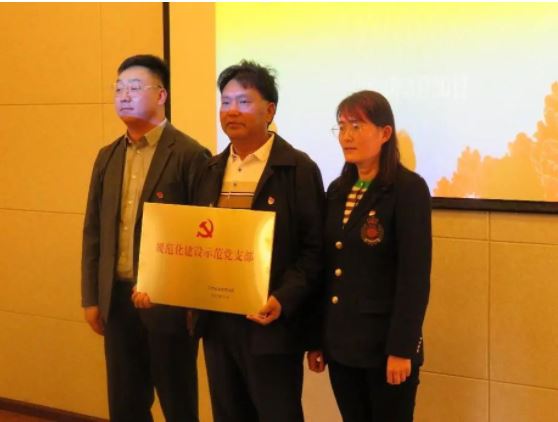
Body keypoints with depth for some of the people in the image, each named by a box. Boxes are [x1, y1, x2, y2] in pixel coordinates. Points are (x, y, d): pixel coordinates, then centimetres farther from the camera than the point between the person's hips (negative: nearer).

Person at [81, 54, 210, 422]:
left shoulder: (189, 155, -9)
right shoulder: (108, 157, 11)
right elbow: (94, 230, 13)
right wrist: (91, 297, 9)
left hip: (169, 300, -6)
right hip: (117, 299, 6)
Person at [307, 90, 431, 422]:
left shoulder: (408, 188, -10)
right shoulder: (338, 190, 9)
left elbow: (415, 276, -14)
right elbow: (327, 269, 10)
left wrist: (401, 348, -17)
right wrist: (317, 339, 8)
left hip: (385, 344, -6)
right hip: (341, 343, 6)